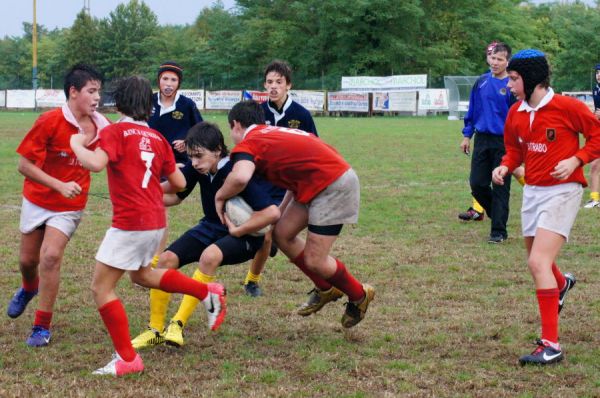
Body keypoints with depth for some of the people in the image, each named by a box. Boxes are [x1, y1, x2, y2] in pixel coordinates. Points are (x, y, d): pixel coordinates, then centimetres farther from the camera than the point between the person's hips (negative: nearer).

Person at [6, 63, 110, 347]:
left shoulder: (100, 126, -12)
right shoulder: (49, 122, -21)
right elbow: (24, 164, -18)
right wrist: (59, 185, -26)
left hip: (69, 207, 0)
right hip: (37, 200, 0)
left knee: (50, 256, -17)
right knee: (27, 260, 14)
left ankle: (42, 326, -4)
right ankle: (29, 288, 52)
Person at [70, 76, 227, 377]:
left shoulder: (114, 132, -8)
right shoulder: (157, 138, 11)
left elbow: (96, 163, -25)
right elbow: (178, 182, 12)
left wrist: (76, 144, -7)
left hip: (130, 222, -8)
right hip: (156, 219, 8)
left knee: (101, 287, 2)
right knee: (142, 274, 32)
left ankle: (127, 358, 2)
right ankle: (208, 293, 31)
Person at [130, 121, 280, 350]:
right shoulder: (196, 168, -9)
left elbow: (272, 212, -34)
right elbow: (174, 196, 4)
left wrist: (237, 230, -25)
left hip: (243, 235, -7)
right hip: (210, 227, 7)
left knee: (210, 255, -36)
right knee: (167, 258, -11)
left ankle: (178, 325, -27)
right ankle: (156, 330, 1)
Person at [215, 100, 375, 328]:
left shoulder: (247, 144, -12)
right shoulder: (272, 133, 17)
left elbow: (240, 177, -34)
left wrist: (220, 197, -14)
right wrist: (279, 212, 18)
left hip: (334, 186, -9)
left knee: (314, 261, -3)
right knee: (282, 234, 12)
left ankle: (359, 296, 21)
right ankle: (326, 289, 26)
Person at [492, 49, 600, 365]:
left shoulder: (567, 107, -14)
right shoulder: (516, 113, 4)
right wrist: (505, 166, 0)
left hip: (562, 191, -7)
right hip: (532, 191, 7)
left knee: (538, 262, -19)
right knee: (536, 260, 20)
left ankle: (551, 345, -16)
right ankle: (561, 283, 59)